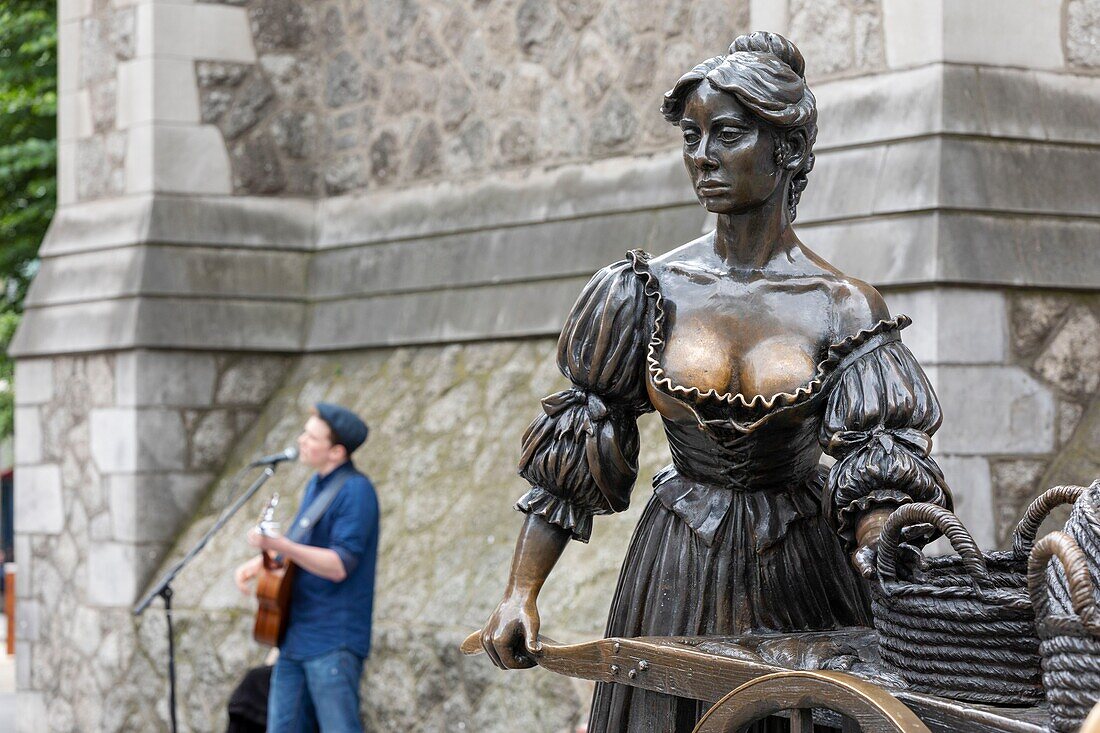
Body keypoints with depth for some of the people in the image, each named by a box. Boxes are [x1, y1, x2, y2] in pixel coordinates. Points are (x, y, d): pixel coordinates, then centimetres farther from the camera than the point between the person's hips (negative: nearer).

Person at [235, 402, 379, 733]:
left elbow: (339, 565, -23)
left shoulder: (355, 490, -15)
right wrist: (260, 562, 10)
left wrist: (278, 545, -32)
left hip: (332, 642, -10)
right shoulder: (316, 484, 14)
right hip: (296, 636, 10)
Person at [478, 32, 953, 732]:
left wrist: (887, 553, -35)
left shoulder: (844, 311, -6)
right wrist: (521, 593, -6)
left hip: (798, 569, -1)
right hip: (677, 571, 1)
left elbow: (878, 474, -12)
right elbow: (571, 449, 1)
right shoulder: (649, 292, -2)